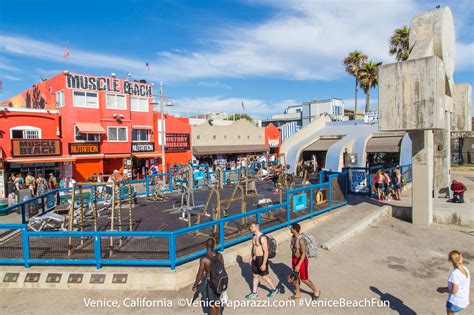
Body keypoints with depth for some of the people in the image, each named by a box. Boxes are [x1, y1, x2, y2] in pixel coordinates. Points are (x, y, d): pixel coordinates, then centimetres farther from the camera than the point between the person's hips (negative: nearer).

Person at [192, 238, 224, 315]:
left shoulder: (204, 259, -24)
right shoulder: (219, 255, -10)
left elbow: (200, 274, -16)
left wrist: (195, 285, -1)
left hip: (209, 282, -4)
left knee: (212, 303, 13)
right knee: (217, 301, 23)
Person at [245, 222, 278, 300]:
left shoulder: (262, 238, -26)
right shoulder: (253, 236, 1)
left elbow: (266, 252, -24)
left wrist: (264, 264, -23)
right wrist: (251, 257, 19)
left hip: (262, 259, -8)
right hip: (255, 258, 8)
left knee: (265, 277, 8)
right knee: (255, 276, 18)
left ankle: (274, 289, 30)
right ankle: (254, 293, 32)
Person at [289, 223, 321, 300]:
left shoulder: (301, 240, -29)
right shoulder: (293, 237, -2)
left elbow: (303, 253, -29)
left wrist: (298, 265, -30)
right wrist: (293, 261, 21)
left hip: (302, 261, -8)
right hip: (294, 260, 8)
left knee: (304, 279, 7)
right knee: (296, 277, 18)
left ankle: (316, 291, 30)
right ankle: (298, 294, 37)